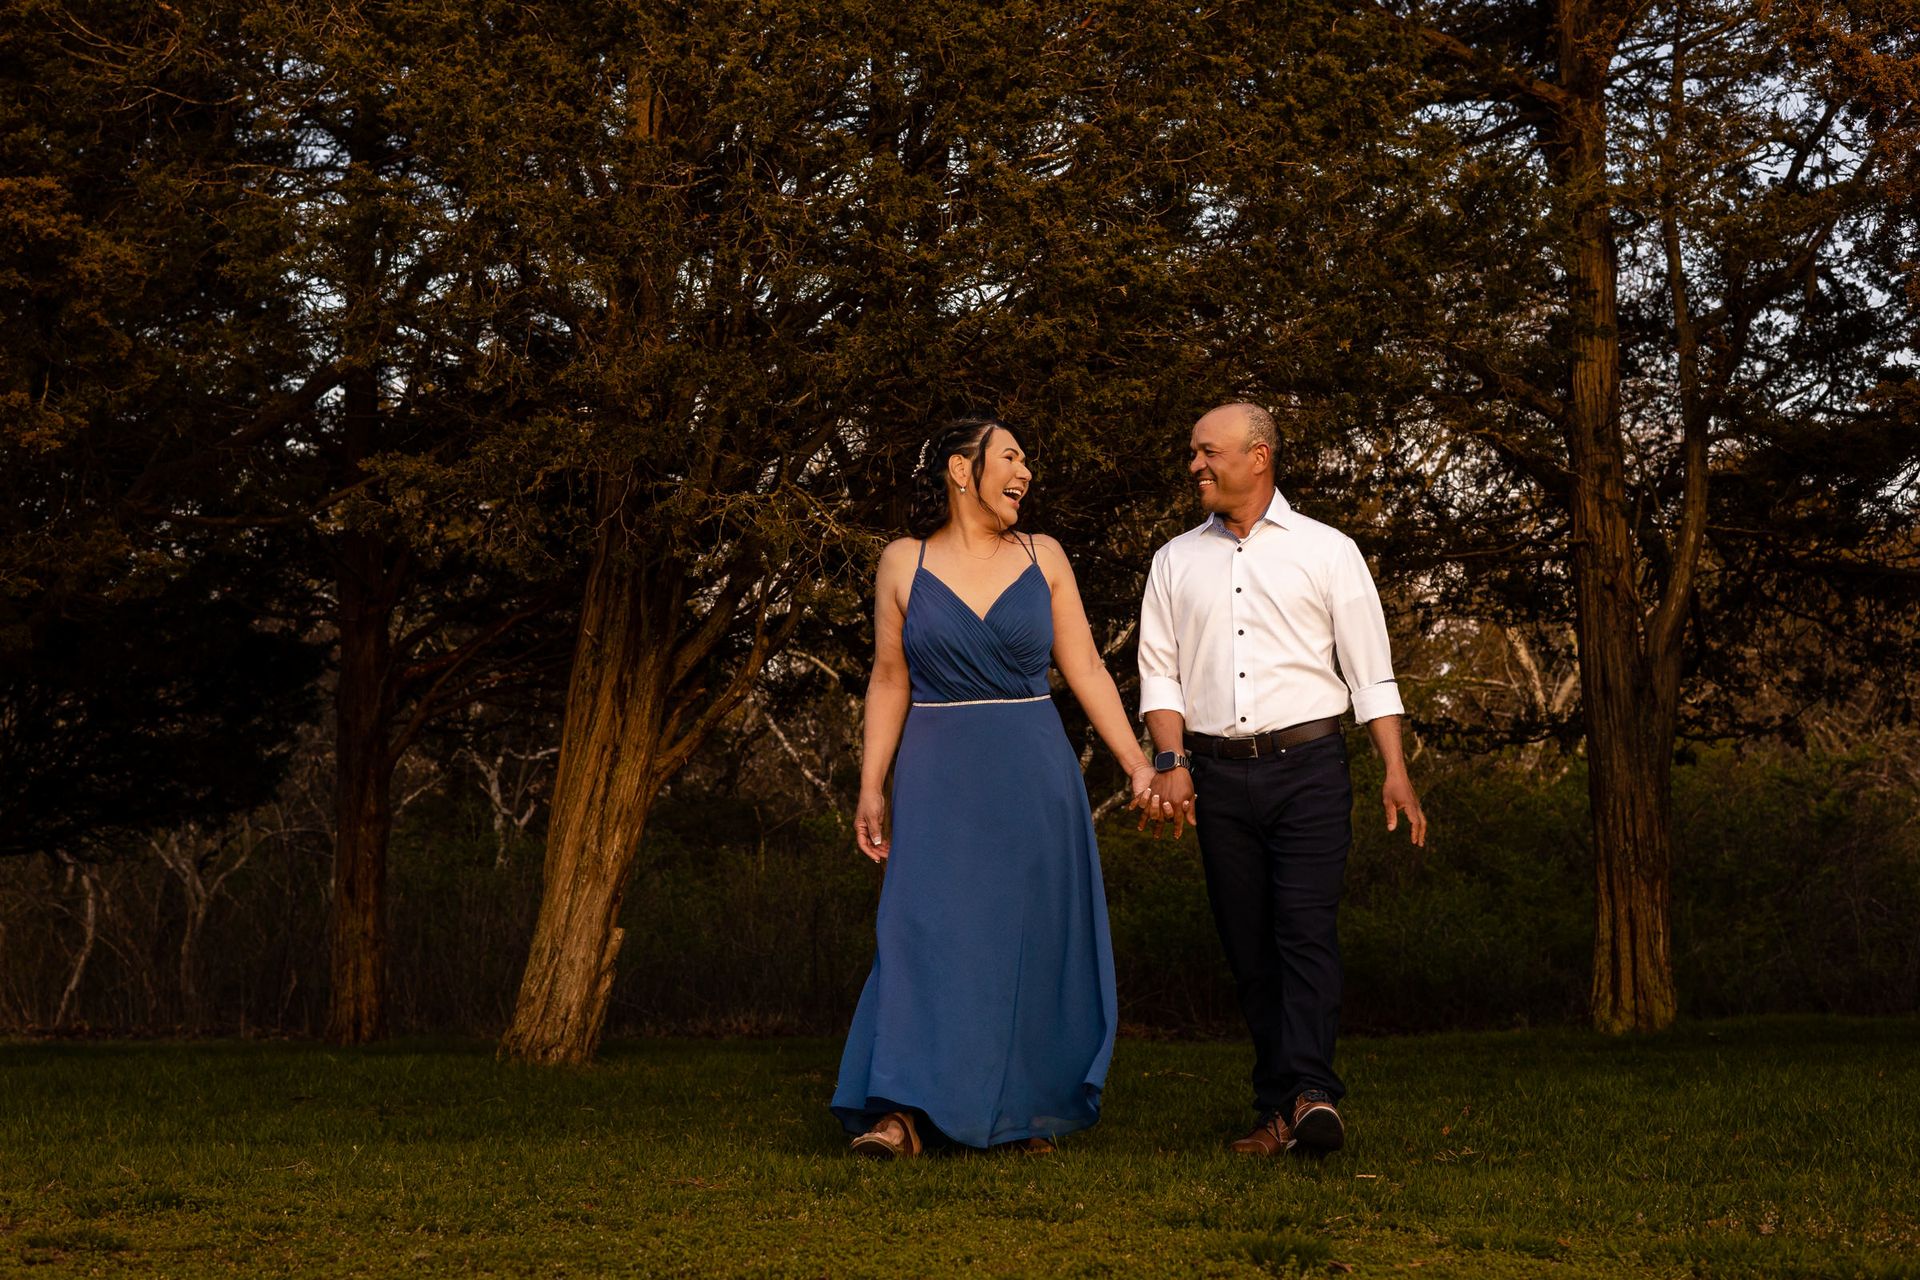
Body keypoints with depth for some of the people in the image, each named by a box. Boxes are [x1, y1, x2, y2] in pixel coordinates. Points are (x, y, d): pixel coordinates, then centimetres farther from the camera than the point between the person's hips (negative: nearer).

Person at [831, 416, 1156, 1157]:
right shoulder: (905, 563, 4)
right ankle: (904, 1112, -13)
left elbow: (1085, 670, 7)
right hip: (940, 781, -2)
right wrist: (871, 786, 2)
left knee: (1033, 941, 2)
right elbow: (889, 681, 8)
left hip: (1034, 776, 2)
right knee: (929, 932, -10)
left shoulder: (1043, 559, 7)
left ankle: (1028, 1109, 10)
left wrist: (1137, 763, 0)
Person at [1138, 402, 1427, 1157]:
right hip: (1218, 772, 3)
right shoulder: (1175, 562, 13)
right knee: (1248, 945, 2)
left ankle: (1309, 1092, -24)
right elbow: (1160, 672, 10)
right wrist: (1171, 762, -5)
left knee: (1305, 927, -15)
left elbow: (1371, 671, 5)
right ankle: (1278, 1110, 6)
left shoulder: (1327, 552, 6)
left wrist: (1395, 771, -2)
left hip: (1308, 763, -3)